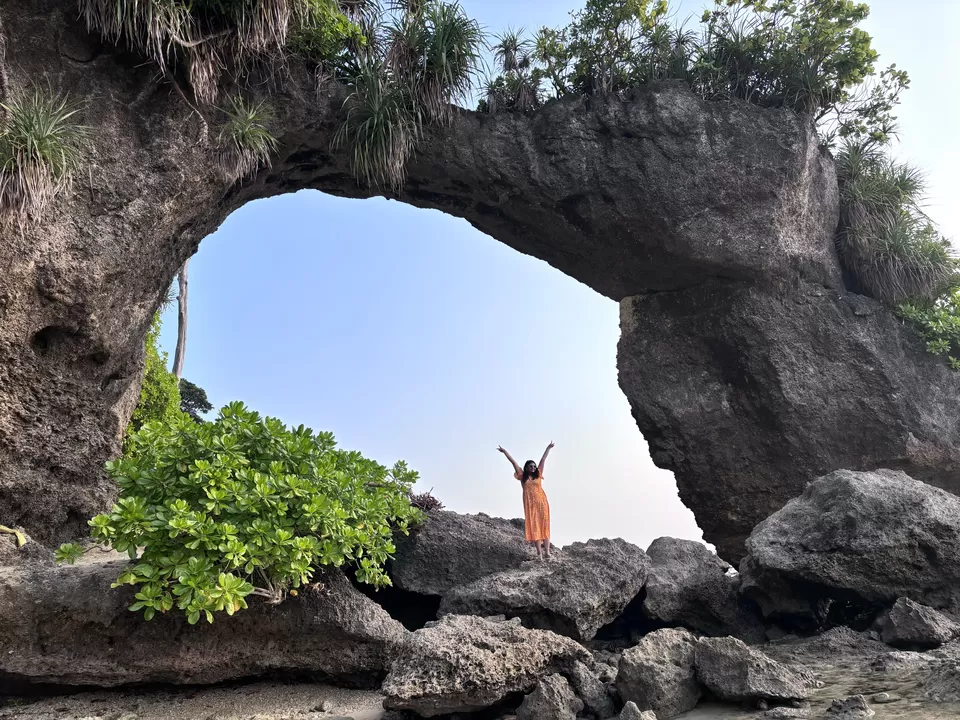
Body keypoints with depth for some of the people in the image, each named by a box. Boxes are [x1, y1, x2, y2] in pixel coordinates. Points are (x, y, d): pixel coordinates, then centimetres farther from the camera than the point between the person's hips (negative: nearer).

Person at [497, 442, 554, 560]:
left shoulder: (538, 474, 9)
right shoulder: (522, 476, 7)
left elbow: (543, 460, 14)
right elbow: (513, 462, 8)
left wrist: (548, 448, 22)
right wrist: (504, 451, 12)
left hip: (541, 502, 1)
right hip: (530, 504, -1)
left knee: (544, 526, -2)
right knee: (534, 527, -3)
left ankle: (547, 551, -6)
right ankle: (539, 552, -5)